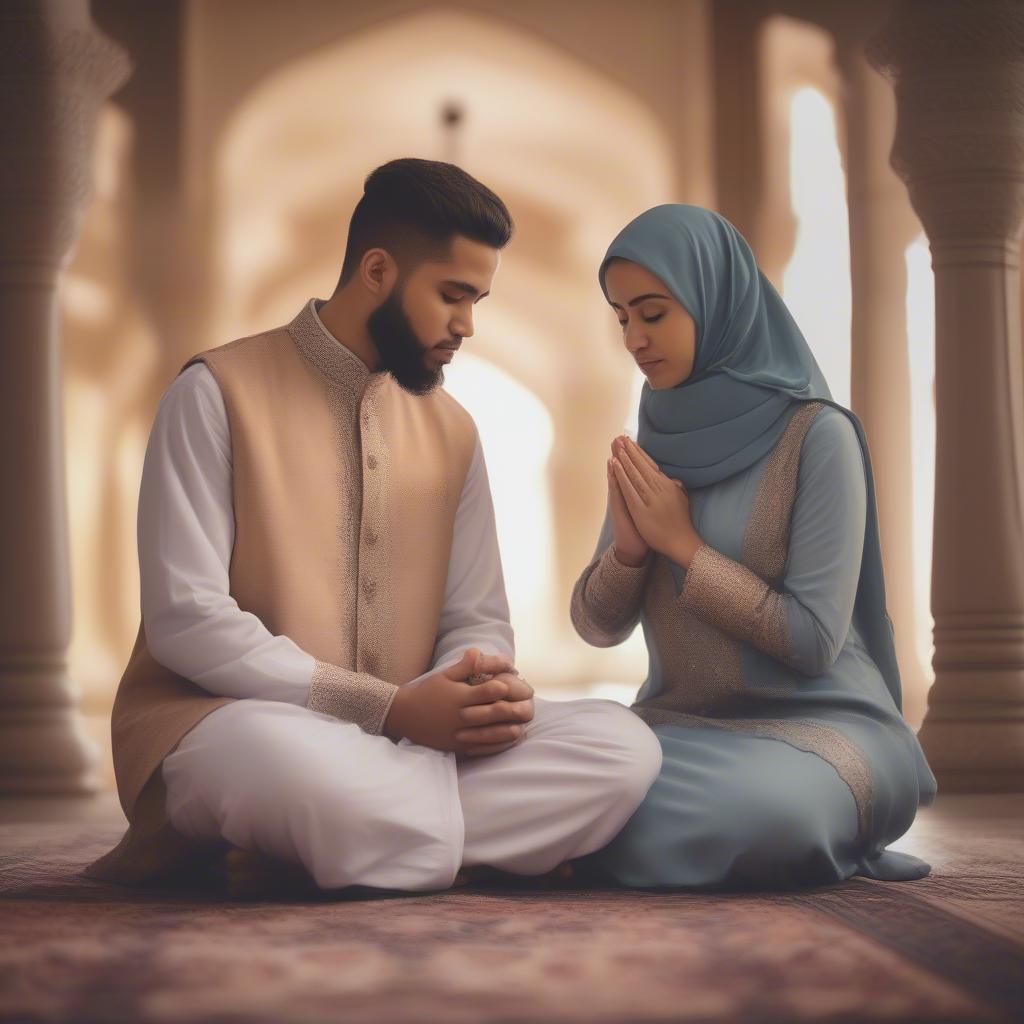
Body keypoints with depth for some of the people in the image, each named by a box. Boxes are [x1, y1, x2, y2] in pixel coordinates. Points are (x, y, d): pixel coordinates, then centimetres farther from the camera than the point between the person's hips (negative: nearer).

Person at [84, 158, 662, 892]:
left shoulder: (451, 428, 14)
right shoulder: (219, 392, -5)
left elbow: (476, 619, 14)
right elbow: (187, 619, -13)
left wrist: (488, 688, -13)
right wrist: (393, 708, -20)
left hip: (403, 741, 7)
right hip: (227, 722, -7)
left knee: (621, 747, -19)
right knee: (305, 765, -44)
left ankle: (275, 853, -17)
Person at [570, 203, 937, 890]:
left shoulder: (816, 434, -12)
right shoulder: (654, 446, 7)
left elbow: (815, 640, -17)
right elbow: (597, 625, 8)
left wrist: (683, 543, -13)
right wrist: (628, 545, -12)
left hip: (816, 723, -6)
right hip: (683, 723, 6)